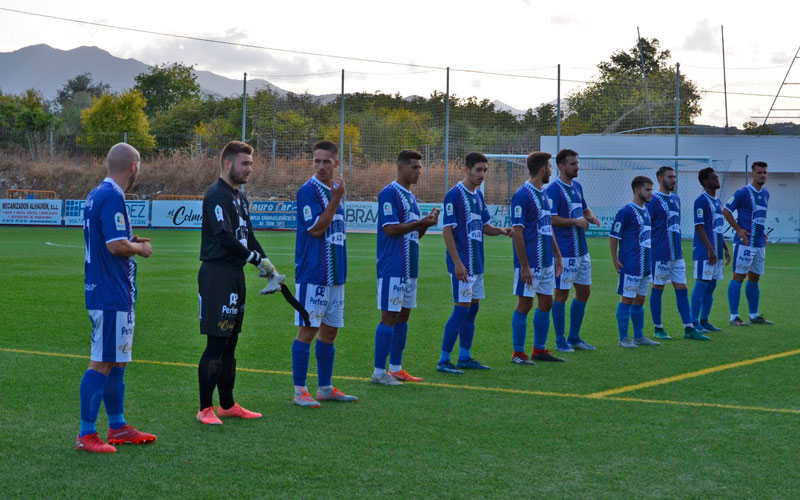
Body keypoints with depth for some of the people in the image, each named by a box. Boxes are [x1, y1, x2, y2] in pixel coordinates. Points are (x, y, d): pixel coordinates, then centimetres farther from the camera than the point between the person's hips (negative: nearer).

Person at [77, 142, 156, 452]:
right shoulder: (113, 197, -17)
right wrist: (140, 248, -7)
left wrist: (132, 241, 15)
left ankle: (118, 427, 26)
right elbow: (116, 246, -24)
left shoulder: (96, 194, 13)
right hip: (112, 297, -10)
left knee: (117, 362, 17)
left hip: (102, 292, 10)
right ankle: (86, 435, -2)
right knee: (102, 364, -6)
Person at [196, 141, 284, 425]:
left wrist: (267, 265, 6)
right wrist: (257, 259, -15)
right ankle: (205, 409, -3)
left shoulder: (240, 197, 17)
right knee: (216, 345, -8)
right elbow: (225, 238, -21)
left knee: (230, 344, 14)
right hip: (217, 275, -9)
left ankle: (227, 405, 22)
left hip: (235, 274, 9)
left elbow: (247, 236, 19)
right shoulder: (216, 195, -12)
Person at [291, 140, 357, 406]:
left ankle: (325, 388, 20)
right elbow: (316, 228, -19)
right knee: (307, 331, -5)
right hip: (312, 274, -8)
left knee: (330, 331, 12)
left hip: (335, 274, 8)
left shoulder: (335, 190, 14)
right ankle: (300, 391, 1)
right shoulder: (308, 191, -11)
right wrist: (336, 199, -20)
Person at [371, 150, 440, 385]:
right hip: (392, 268, -9)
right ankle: (379, 372, -4)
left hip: (409, 268, 9)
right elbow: (390, 229, -18)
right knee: (389, 317, -8)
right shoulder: (389, 194, -11)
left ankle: (396, 368, 18)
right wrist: (420, 222, -15)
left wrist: (426, 223, 1)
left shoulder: (411, 196, 17)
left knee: (403, 316, 11)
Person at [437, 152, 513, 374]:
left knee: (472, 308, 11)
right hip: (462, 264, -8)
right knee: (462, 309, -9)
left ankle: (465, 357, 20)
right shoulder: (454, 194, -13)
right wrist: (457, 263, -22)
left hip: (476, 262, 9)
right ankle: (443, 361, -4)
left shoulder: (478, 195, 12)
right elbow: (447, 231, -17)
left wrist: (501, 230, 0)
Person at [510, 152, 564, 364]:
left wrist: (557, 255, 19)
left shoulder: (544, 195, 13)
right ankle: (518, 353, 3)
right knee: (525, 304, -4)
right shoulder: (522, 195, -14)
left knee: (546, 303, 11)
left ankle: (539, 350, 21)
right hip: (530, 263, -9)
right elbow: (517, 232, -17)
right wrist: (524, 266, -19)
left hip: (546, 262, 9)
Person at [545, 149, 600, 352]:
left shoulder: (577, 186, 13)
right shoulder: (553, 190, -12)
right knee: (562, 294, -1)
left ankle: (574, 338, 22)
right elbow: (551, 219, -19)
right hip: (564, 252, -9)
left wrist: (591, 217, 5)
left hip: (581, 250, 9)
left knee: (584, 291, 12)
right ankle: (560, 341, 8)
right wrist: (576, 221, -19)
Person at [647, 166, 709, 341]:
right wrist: (649, 250, -14)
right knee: (658, 289, 3)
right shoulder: (653, 200, -9)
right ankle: (658, 329, 12)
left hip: (676, 254, 7)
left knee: (682, 290, 5)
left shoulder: (675, 199, 14)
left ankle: (689, 329, 6)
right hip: (660, 254, -7)